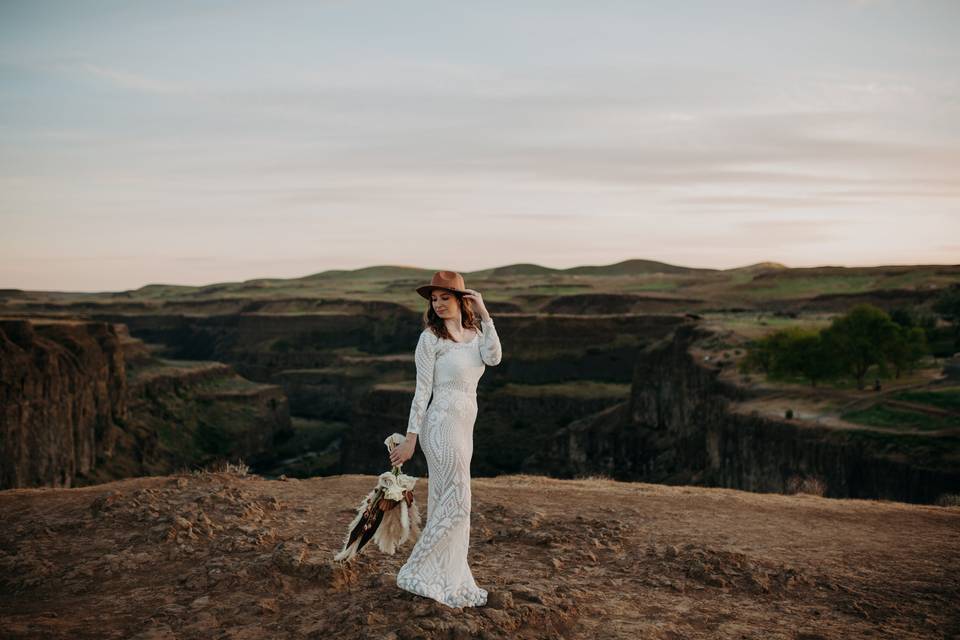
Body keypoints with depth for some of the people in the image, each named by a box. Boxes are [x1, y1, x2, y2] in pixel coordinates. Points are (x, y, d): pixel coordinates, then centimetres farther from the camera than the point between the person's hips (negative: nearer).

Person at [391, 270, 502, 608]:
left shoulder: (473, 333, 10)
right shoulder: (430, 338, -8)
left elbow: (493, 357, -11)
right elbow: (422, 390, -10)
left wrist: (484, 314, -10)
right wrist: (410, 439, -12)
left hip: (464, 425, 7)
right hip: (442, 424, -7)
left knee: (446, 503, 13)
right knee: (455, 501, -5)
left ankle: (445, 578, 24)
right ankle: (416, 573, 5)